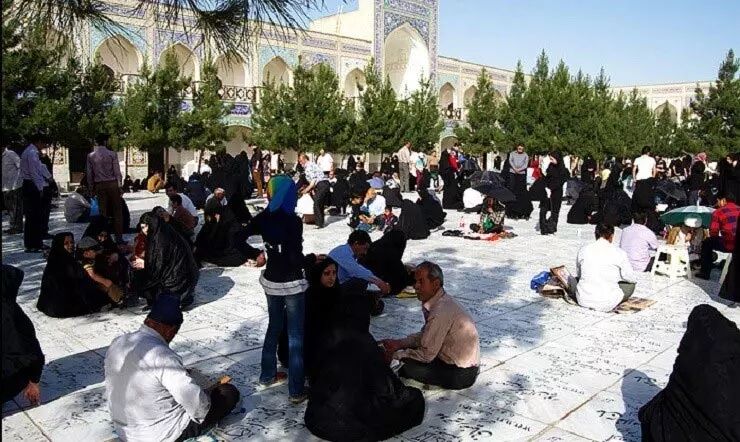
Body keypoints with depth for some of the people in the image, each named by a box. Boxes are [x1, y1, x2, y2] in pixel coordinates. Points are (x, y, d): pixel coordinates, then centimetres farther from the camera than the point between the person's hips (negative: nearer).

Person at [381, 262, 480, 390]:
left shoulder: (440, 312, -28)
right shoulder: (439, 301, 1)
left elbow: (426, 354, -22)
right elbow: (425, 335, 13)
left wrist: (395, 355, -10)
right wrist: (399, 343, 1)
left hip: (460, 374, -9)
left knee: (406, 365, -14)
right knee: (408, 348, 14)